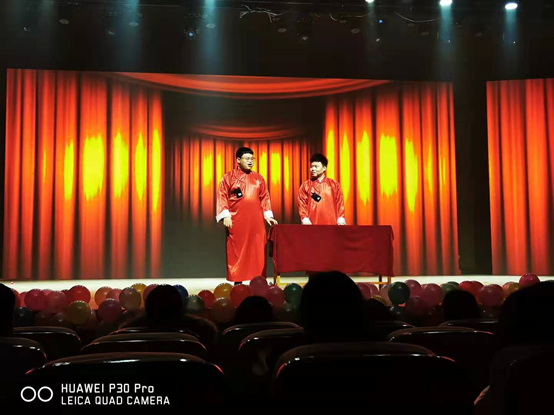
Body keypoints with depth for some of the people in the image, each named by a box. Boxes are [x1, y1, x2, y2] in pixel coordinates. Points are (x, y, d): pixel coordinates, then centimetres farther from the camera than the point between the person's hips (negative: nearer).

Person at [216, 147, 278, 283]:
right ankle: (237, 281, 6)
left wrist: (267, 215, 6)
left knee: (257, 251, 3)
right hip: (237, 221, -3)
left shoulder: (259, 178, 13)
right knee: (237, 252, 0)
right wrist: (226, 215, -11)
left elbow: (265, 198, 15)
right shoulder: (229, 177, 4)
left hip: (256, 221, 3)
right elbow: (222, 197, -1)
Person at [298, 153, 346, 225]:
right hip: (312, 223, -1)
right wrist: (305, 219, -12)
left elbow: (340, 203, 5)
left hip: (331, 223, 1)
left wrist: (341, 220, -6)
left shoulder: (334, 185, 9)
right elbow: (302, 204, 1)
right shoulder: (305, 186, 7)